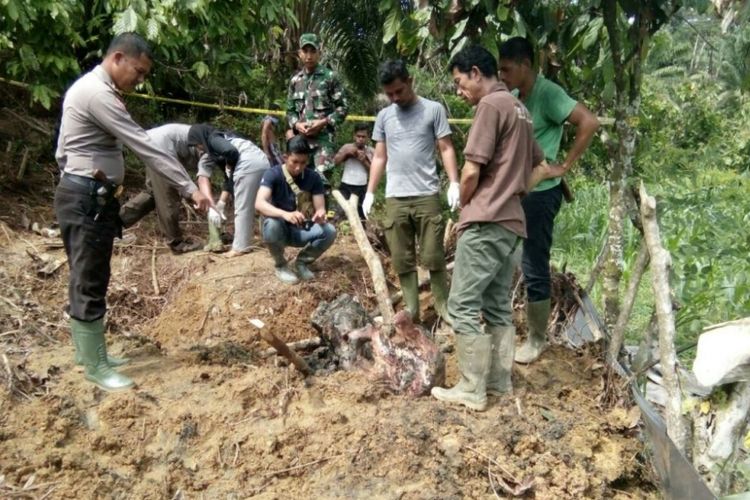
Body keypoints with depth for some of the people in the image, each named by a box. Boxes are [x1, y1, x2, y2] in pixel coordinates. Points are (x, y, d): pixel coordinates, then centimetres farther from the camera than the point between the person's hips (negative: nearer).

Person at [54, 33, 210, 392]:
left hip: (90, 195, 11)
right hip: (87, 198, -11)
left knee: (87, 280, 17)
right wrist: (189, 188, -23)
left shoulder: (93, 88, 16)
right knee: (90, 284, -2)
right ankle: (95, 367, 8)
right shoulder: (97, 92, -18)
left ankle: (88, 352, 29)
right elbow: (144, 146, -23)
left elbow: (62, 153, 19)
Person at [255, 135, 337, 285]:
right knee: (271, 225, -37)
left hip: (301, 230, 3)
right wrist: (285, 214, -50)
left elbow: (320, 208, -11)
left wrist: (320, 215, -38)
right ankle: (280, 266, -8)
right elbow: (259, 204, -32)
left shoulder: (313, 177, -7)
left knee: (329, 231, -25)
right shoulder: (273, 174, -17)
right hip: (280, 229, -2)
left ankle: (301, 263, 2)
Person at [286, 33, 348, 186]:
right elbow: (290, 110, 18)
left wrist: (323, 122, -13)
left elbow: (342, 107, -1)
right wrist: (296, 124, -3)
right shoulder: (295, 80, 15)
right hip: (301, 138, 5)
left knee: (321, 178, -17)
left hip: (324, 138, -5)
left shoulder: (330, 77, 2)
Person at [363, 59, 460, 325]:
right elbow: (379, 157, 16)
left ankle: (443, 306, 14)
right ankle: (411, 310, 16)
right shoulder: (384, 116, 12)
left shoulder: (433, 110, 1)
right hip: (395, 198, 4)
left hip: (427, 195, -3)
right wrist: (370, 192, 11)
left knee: (433, 256, 1)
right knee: (402, 260, 7)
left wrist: (454, 183, -13)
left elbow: (446, 149, -1)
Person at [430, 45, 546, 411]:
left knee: (463, 306, -5)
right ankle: (499, 381, 19)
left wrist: (464, 208, 2)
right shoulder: (518, 109, 19)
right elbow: (538, 167, 25)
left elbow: (471, 171, -15)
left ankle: (472, 391, -1)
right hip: (510, 222, 10)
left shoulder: (491, 105, -10)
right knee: (498, 306, 13)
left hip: (485, 222, -10)